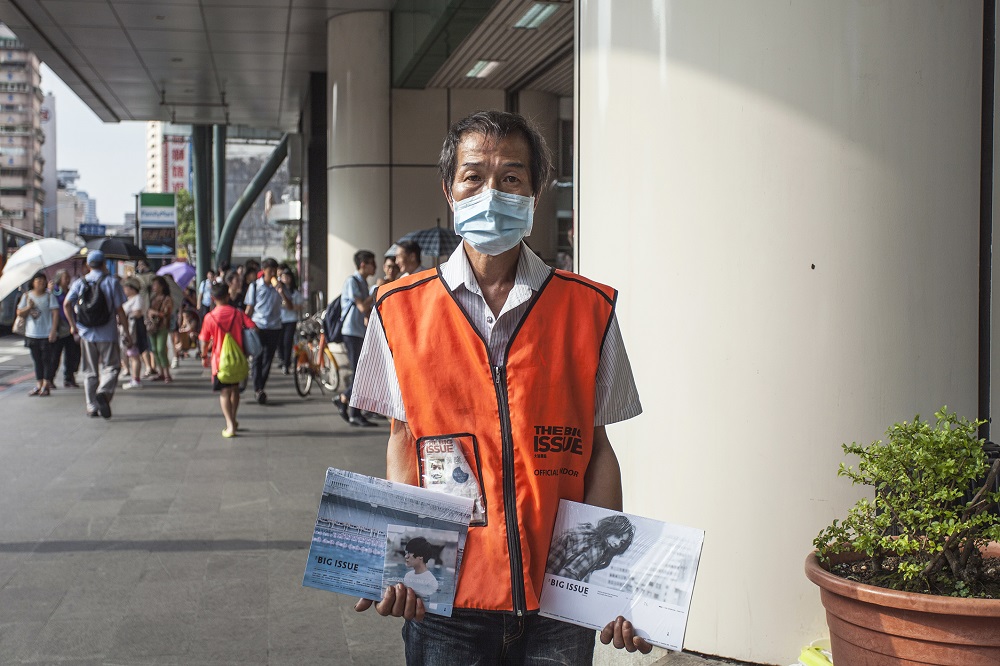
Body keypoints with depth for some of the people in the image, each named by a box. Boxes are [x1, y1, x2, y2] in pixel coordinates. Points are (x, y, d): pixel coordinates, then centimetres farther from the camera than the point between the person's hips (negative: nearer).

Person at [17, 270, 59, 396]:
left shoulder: (49, 296, -1)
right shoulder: (27, 296, 8)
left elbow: (55, 313, -7)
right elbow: (19, 313, 9)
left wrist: (53, 331, -14)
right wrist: (28, 307, -11)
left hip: (47, 335, -4)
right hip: (32, 334, 4)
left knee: (47, 360, -2)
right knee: (37, 360, 8)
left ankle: (46, 385, 1)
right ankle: (38, 385, 12)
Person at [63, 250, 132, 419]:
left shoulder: (79, 283, 4)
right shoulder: (111, 282, -4)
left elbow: (67, 305, -6)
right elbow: (119, 310, -6)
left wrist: (73, 325, 6)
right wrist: (127, 333, -1)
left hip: (86, 334, 3)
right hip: (108, 335, -3)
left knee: (90, 371, 11)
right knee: (111, 366, 5)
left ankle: (92, 407, 11)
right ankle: (104, 392, -23)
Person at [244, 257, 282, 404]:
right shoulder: (255, 286, 2)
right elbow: (250, 308, 6)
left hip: (274, 327, 2)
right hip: (258, 327, -2)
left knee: (268, 359, 5)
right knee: (257, 358, -5)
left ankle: (260, 388, 14)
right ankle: (258, 389, -7)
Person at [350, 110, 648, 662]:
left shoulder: (588, 308, 1)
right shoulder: (401, 309, 2)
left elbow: (596, 447, 4)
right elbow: (403, 439, 6)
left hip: (559, 599, 1)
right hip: (445, 600, 0)